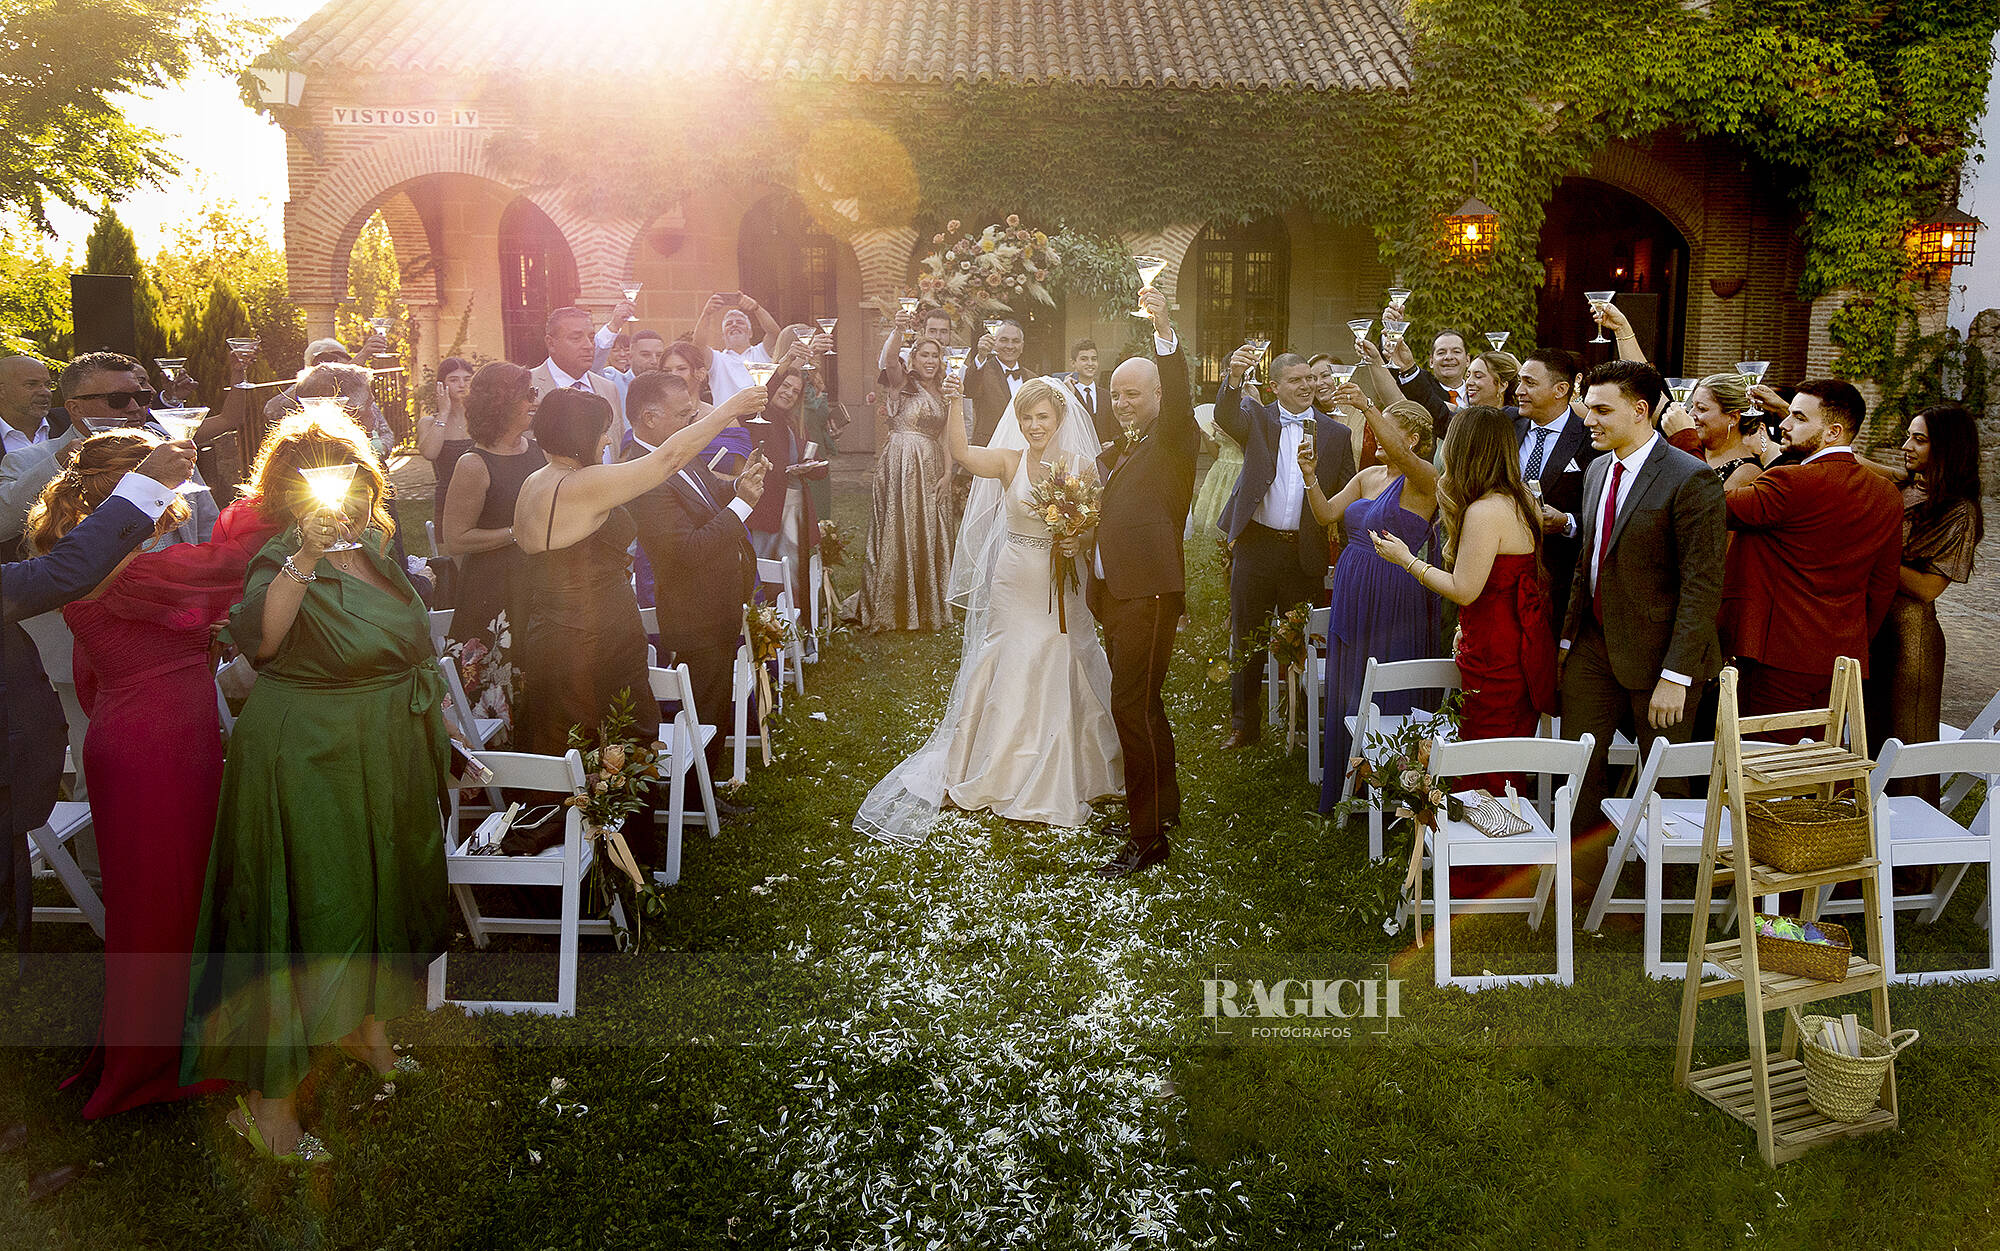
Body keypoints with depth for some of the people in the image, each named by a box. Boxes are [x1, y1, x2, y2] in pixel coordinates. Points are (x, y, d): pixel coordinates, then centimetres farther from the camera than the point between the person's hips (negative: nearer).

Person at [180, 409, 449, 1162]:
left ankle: (367, 1029, 44)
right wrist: (305, 559, -47)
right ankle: (268, 1100, 8)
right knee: (304, 914, -3)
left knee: (382, 895, 21)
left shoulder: (376, 551, 6)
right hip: (305, 765, -8)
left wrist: (436, 738, 22)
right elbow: (257, 639, -38)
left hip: (388, 761, 8)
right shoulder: (282, 561, -16)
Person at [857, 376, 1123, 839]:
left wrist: (1079, 543, -16)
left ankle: (1056, 780, 24)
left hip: (1060, 588, 0)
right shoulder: (1008, 461, -2)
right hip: (1013, 583, 0)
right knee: (1008, 674, 6)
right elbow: (960, 452, -19)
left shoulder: (1082, 467, -1)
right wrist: (956, 404, -32)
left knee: (1057, 678, 6)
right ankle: (1004, 777, 21)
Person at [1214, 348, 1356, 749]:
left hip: (1306, 551, 1)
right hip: (1255, 546, 0)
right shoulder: (1257, 420, 4)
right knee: (1247, 638, 8)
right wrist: (1234, 377, -38)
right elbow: (1226, 417, -19)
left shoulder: (1335, 433, 7)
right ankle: (1244, 725, 19)